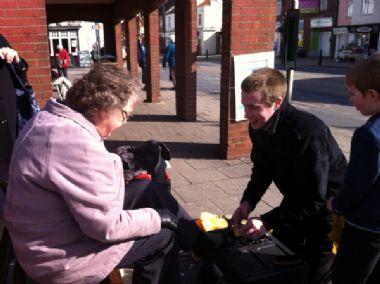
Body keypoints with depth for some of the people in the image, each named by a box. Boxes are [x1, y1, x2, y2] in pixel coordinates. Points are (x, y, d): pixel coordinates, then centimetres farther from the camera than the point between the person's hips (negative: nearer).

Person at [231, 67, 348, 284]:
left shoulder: (309, 133, -35)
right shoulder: (259, 127, -12)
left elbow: (315, 198, -32)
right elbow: (262, 170, 2)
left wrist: (268, 222, -33)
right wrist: (248, 202, -14)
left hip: (328, 207, -7)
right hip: (298, 201, 7)